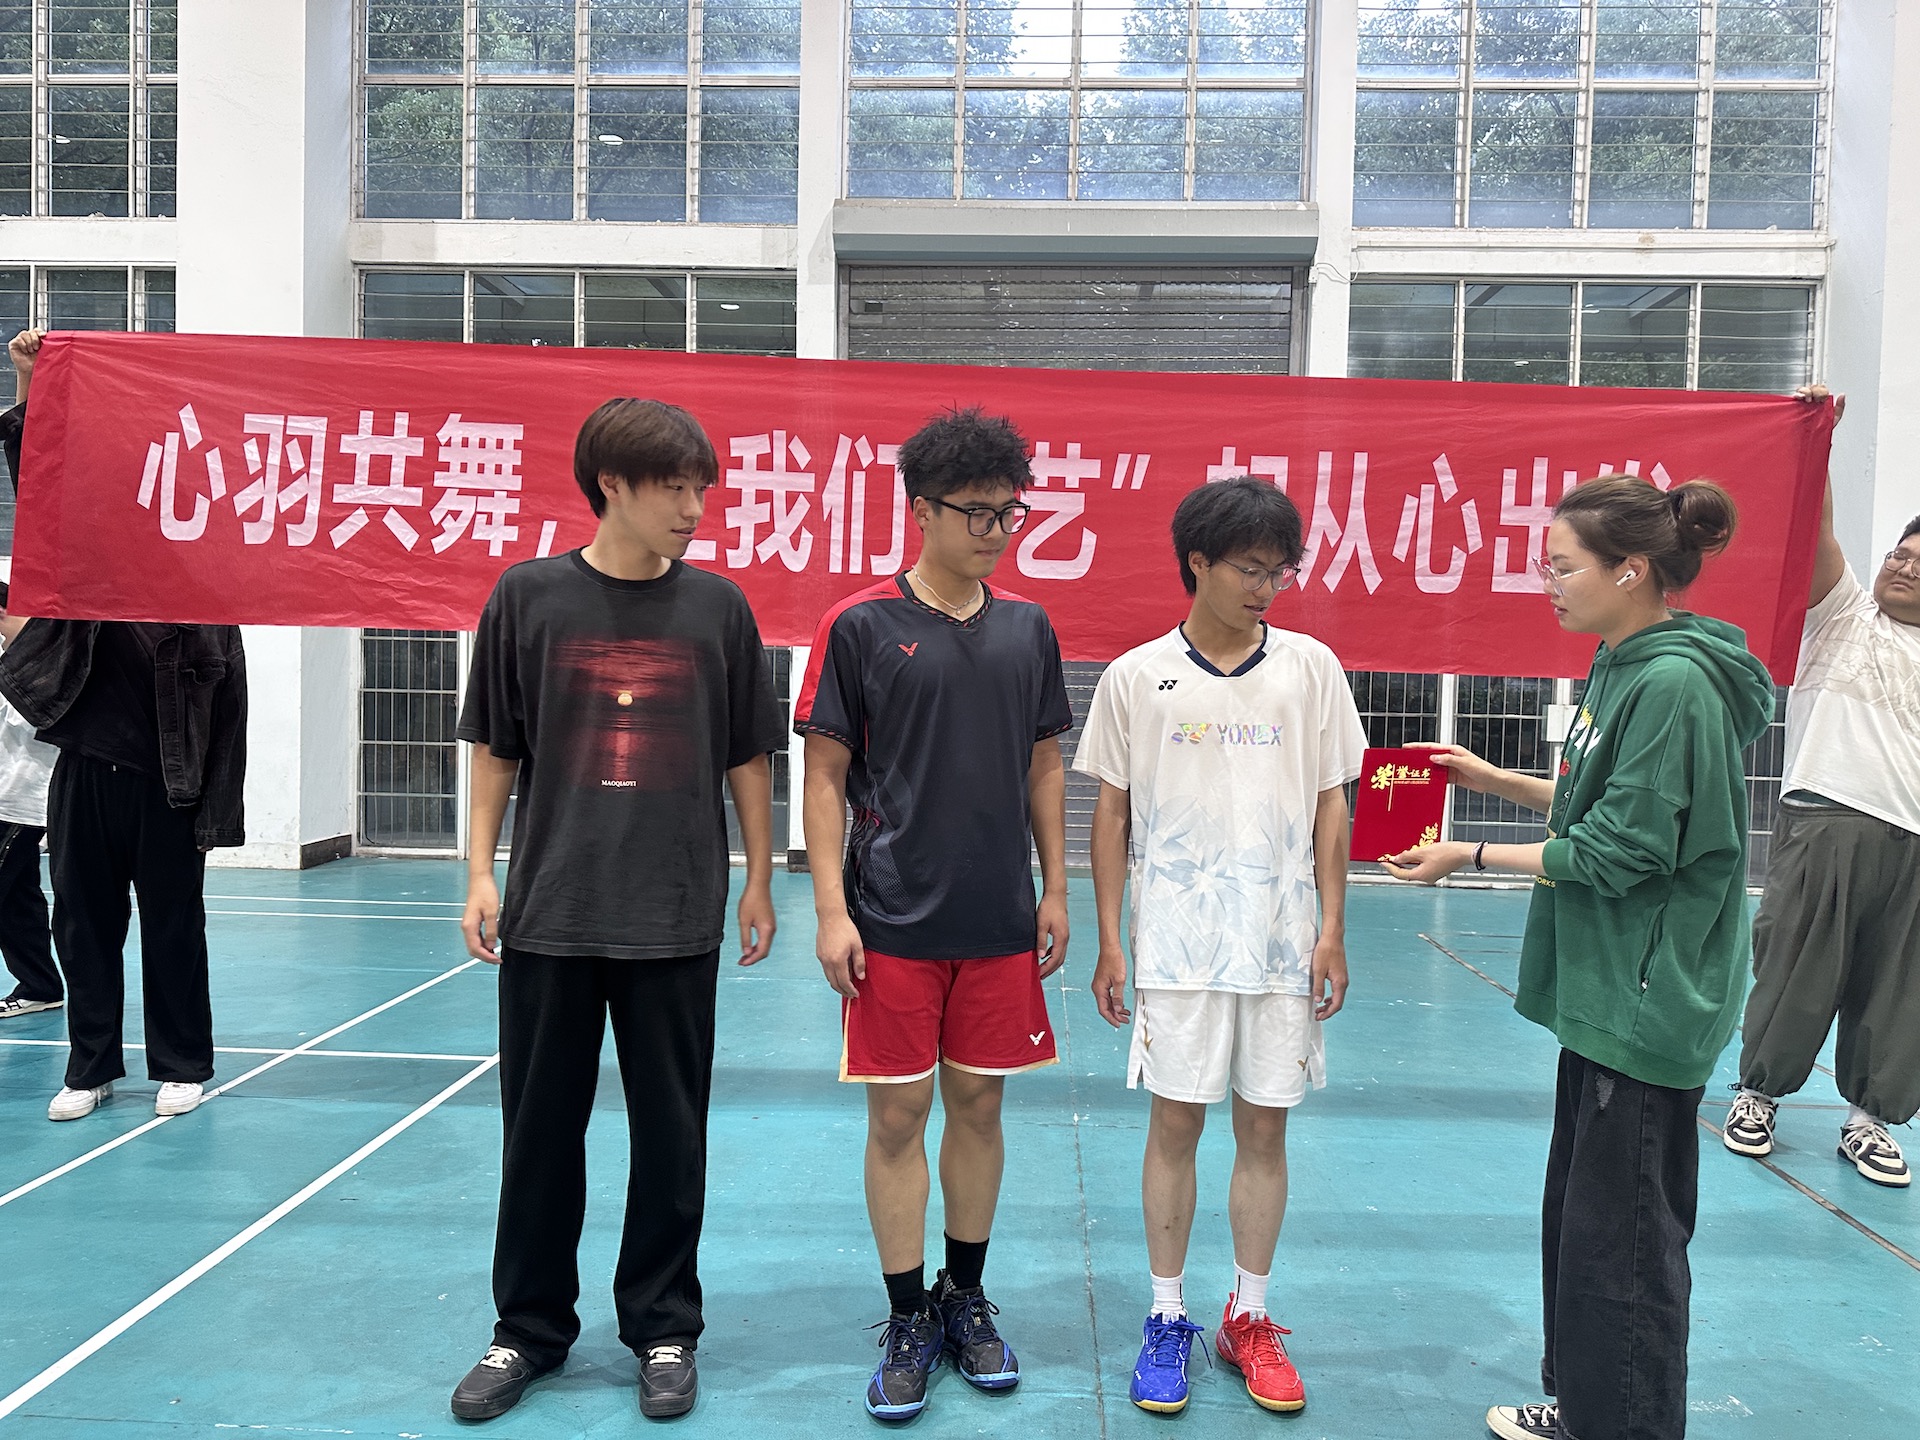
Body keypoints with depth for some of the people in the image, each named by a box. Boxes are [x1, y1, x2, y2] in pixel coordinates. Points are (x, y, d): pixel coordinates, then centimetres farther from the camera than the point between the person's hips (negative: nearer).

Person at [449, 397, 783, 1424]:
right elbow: (493, 748, 5)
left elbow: (748, 758, 6)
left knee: (670, 1135, 9)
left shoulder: (717, 607, 1)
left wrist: (759, 883, 6)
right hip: (549, 913, 0)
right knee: (540, 1130, 11)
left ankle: (663, 1331, 27)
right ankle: (529, 1330, 30)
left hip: (677, 918, 0)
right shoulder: (529, 595, -1)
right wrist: (480, 873, 0)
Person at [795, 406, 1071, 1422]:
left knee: (978, 1106, 12)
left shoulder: (1028, 629, 6)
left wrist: (1054, 892, 8)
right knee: (898, 1115, 4)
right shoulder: (861, 626, -5)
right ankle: (908, 1319, 21)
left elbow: (1044, 767, 12)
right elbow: (826, 775, -3)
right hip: (893, 921, -3)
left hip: (1000, 921, 3)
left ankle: (966, 1299, 30)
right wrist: (831, 910, -8)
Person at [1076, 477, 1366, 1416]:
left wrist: (1331, 931, 0)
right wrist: (1110, 941, 1)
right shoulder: (1136, 676, 0)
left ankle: (1249, 1318, 26)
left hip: (1281, 942, 1)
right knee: (1175, 1126, 5)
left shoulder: (1310, 666, 3)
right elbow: (1111, 812, 4)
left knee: (1264, 1128, 9)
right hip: (1175, 943, -1)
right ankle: (1167, 1320, 21)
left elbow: (1330, 806, 6)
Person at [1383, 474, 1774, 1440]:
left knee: (1622, 1237, 3)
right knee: (1577, 1210, 20)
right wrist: (1498, 781, 12)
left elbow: (1620, 851, -21)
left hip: (1645, 1003, -10)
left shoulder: (1673, 684, -20)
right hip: (1607, 995, 10)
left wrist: (1471, 856, -14)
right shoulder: (1623, 667, 9)